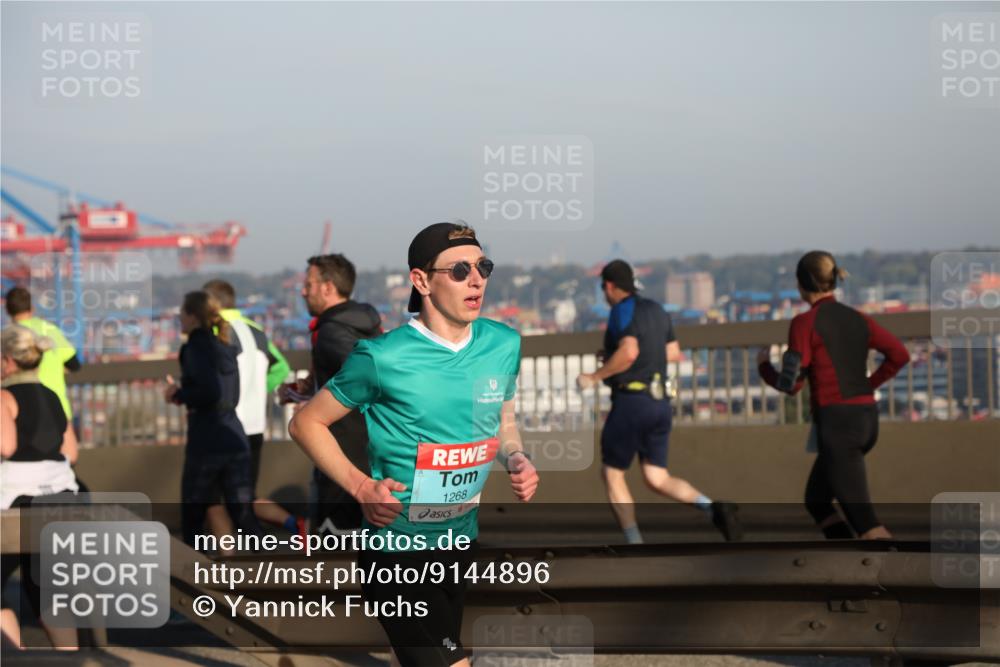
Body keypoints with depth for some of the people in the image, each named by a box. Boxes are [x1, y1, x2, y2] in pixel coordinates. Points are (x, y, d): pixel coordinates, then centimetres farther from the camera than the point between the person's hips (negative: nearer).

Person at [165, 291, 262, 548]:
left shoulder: (195, 348, -9)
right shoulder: (225, 348, 14)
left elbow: (210, 393, -22)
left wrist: (178, 395, -6)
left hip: (207, 443, -7)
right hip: (236, 441, 7)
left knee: (192, 519, 7)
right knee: (244, 516, 5)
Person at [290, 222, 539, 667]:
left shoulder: (503, 344, 1)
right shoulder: (383, 358, -16)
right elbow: (306, 423, -6)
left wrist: (517, 461, -3)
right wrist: (362, 487, -17)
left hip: (462, 541, 7)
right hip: (399, 550, -7)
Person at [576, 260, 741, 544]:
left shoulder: (622, 310, -10)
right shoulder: (656, 310, 16)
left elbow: (629, 352, -26)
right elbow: (674, 353, 25)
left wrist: (594, 377, -14)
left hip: (630, 402, -7)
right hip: (659, 404, 8)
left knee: (611, 474, 8)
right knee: (657, 479, 7)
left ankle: (636, 547, 3)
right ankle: (714, 508, -19)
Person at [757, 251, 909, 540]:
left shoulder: (805, 322, -9)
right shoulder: (858, 319, 11)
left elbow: (790, 384, -10)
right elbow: (900, 354, 9)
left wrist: (764, 366, 11)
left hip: (838, 425, -8)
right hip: (866, 420, 8)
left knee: (863, 520, -9)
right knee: (815, 500, 23)